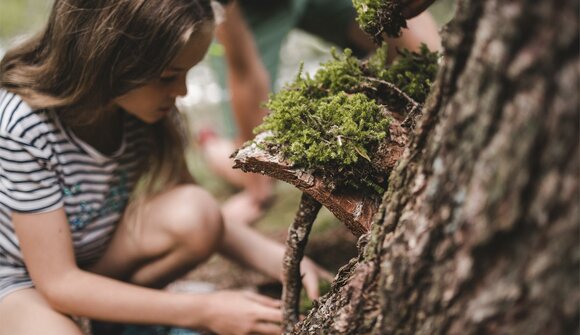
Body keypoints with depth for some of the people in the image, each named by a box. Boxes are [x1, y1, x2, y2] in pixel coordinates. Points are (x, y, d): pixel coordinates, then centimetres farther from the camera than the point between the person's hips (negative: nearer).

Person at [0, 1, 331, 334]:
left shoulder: (147, 106, -16)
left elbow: (191, 208, -2)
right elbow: (59, 282, -29)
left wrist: (272, 257, -20)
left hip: (102, 259, 5)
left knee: (197, 214, -23)